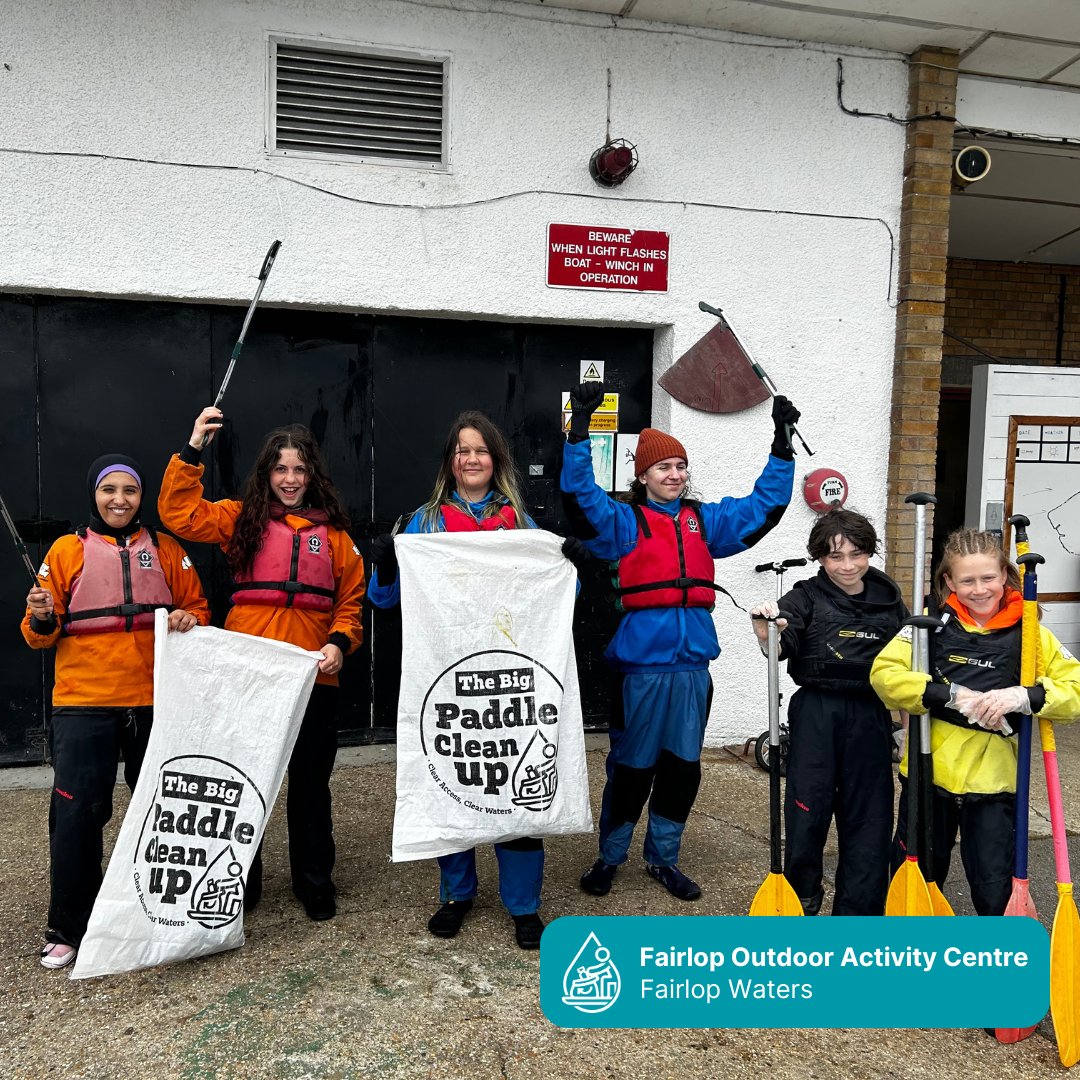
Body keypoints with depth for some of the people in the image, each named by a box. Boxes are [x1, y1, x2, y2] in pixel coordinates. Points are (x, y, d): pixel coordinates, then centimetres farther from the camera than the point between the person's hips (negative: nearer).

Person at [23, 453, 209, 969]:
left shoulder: (166, 550, 9)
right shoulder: (67, 550, 5)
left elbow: (198, 608, 12)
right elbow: (40, 634, 6)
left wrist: (188, 619, -10)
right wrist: (41, 619, -16)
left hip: (155, 701, 2)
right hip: (84, 704, -1)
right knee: (76, 814, 0)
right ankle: (68, 930, 17)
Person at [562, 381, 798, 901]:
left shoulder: (705, 521, 13)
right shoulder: (624, 522, -1)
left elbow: (764, 504, 17)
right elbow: (580, 493, -14)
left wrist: (782, 441, 11)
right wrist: (580, 425, -22)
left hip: (692, 665, 5)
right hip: (641, 665, -4)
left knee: (683, 766, 13)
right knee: (632, 766, 6)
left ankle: (663, 857, 31)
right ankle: (609, 857, 25)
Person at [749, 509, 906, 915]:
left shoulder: (889, 600, 8)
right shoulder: (807, 597, -2)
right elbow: (778, 648, -18)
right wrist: (766, 629, -40)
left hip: (871, 717, 3)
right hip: (816, 713, -3)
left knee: (869, 812, 9)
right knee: (807, 806, 1)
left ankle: (859, 909, 24)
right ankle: (800, 897, 23)